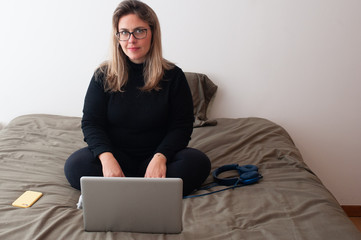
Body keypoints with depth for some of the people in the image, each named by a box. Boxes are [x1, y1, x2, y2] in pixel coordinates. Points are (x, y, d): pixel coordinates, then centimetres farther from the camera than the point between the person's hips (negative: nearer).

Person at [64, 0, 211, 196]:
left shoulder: (173, 76, 0)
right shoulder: (103, 75, 2)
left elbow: (181, 125, -3)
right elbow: (91, 123, -1)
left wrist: (160, 157, -22)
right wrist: (106, 157, -22)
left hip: (156, 156, 0)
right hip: (116, 155, 0)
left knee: (198, 162, -29)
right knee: (75, 166, -28)